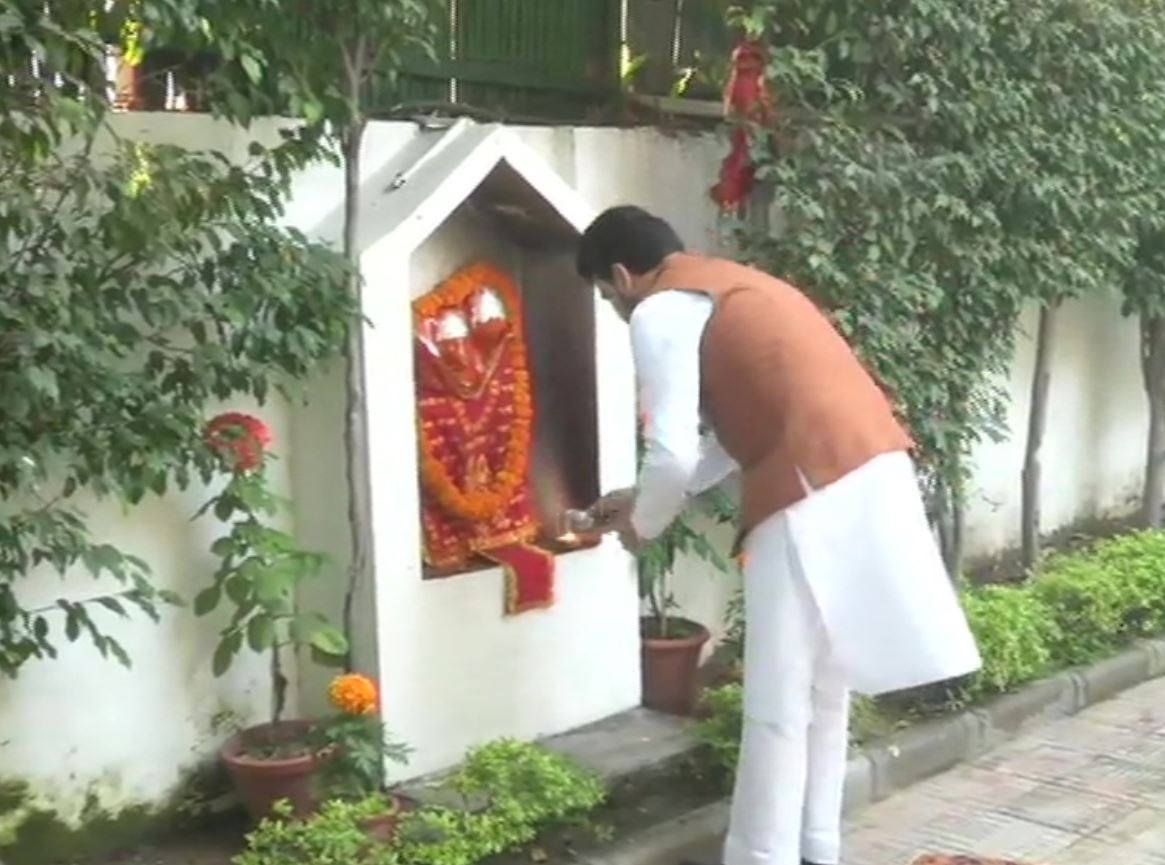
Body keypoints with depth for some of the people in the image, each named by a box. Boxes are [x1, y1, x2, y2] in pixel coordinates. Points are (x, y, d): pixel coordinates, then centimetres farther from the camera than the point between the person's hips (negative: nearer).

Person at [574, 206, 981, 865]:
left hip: (815, 498, -9)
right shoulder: (731, 289, 26)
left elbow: (674, 453, -9)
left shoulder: (661, 311, -1)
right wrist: (649, 497, 34)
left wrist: (644, 524, 11)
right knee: (823, 692, 19)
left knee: (777, 707, 0)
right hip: (873, 477, 9)